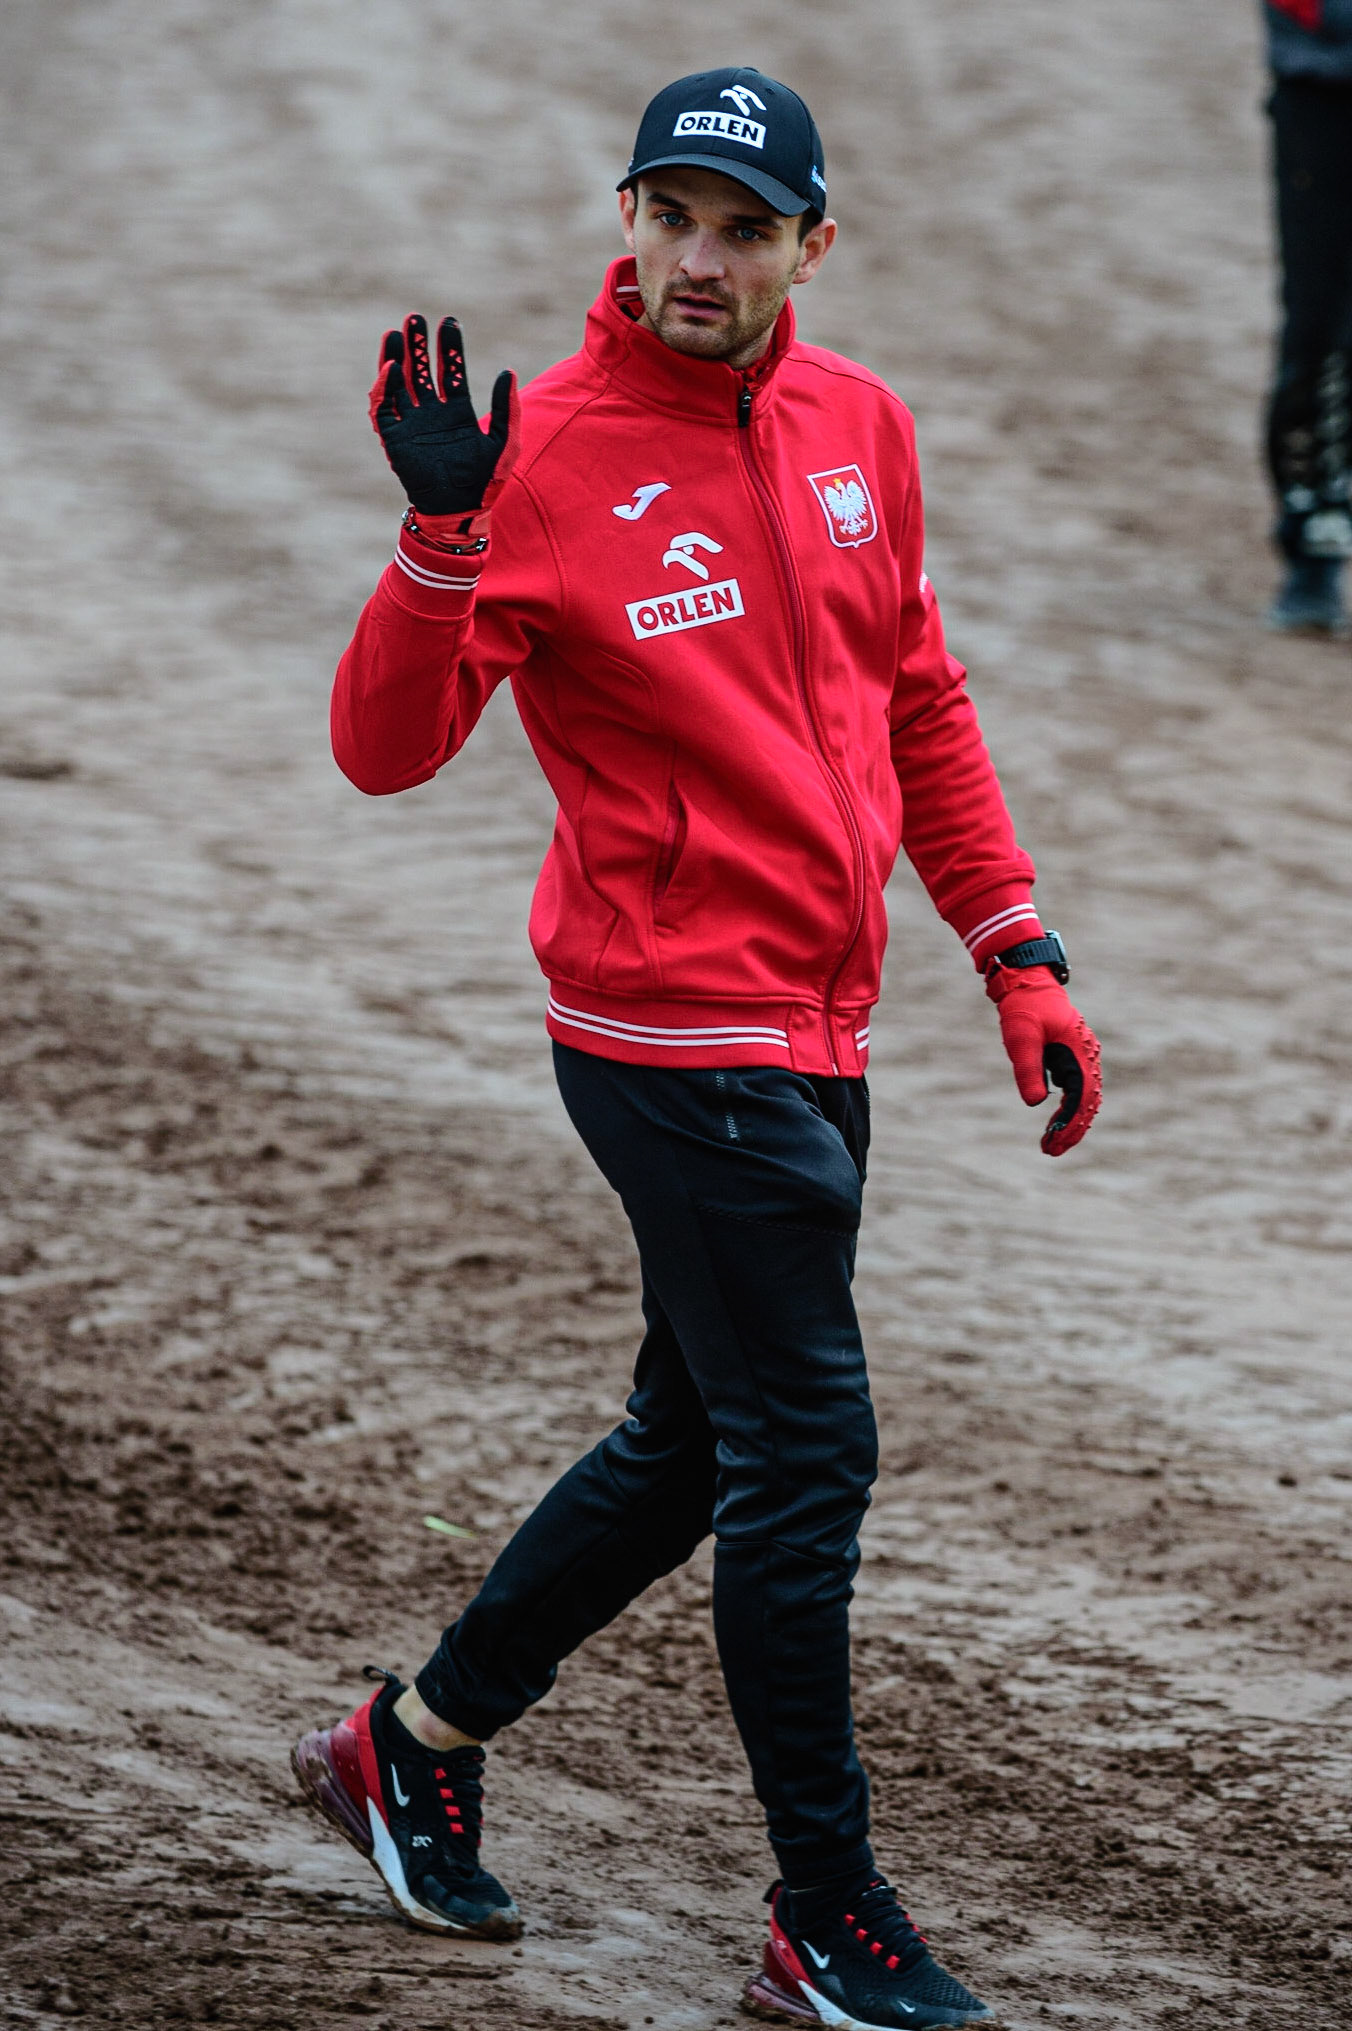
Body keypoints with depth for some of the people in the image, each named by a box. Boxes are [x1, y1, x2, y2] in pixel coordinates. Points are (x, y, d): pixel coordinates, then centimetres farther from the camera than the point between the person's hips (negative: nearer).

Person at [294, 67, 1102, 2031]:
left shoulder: (857, 422, 6)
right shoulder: (548, 453, -13)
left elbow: (921, 706, 17)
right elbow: (386, 748, -19)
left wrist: (1017, 954, 12)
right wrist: (446, 529, -33)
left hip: (815, 1034, 7)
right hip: (681, 1038, -7)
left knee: (694, 1444, 18)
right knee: (804, 1457, -5)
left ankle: (415, 1746, 35)